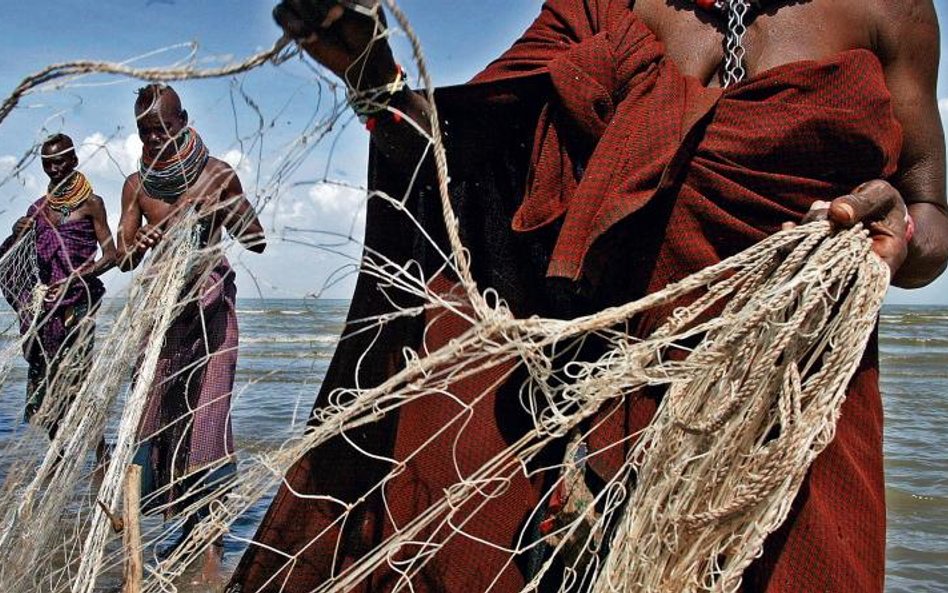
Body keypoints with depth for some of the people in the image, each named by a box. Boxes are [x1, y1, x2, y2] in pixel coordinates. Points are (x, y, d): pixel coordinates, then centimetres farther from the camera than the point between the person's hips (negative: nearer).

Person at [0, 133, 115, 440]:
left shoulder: (90, 203, 0)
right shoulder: (38, 208, 14)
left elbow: (110, 255, -6)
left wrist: (74, 279, -17)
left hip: (77, 301, -5)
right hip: (45, 301, 5)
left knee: (76, 379, -10)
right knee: (45, 376, 5)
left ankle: (101, 456, -3)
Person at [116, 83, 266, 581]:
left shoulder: (217, 175, -2)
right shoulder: (136, 184, 8)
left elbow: (257, 243, -3)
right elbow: (123, 258, 4)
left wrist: (226, 209, -20)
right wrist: (137, 245, -19)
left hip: (210, 302, -4)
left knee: (207, 413, -9)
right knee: (158, 411, 2)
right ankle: (188, 520, 15)